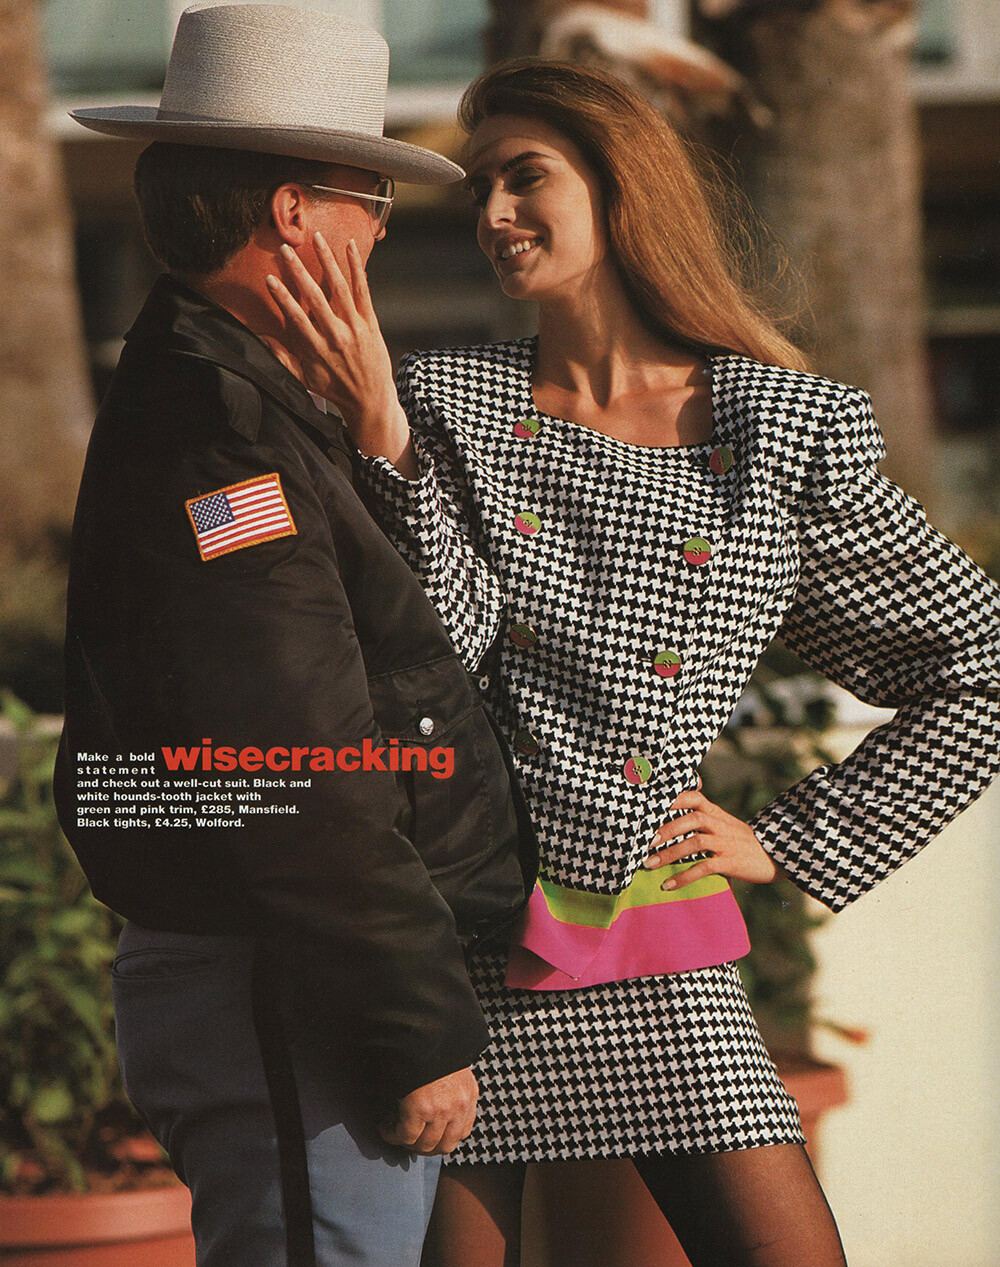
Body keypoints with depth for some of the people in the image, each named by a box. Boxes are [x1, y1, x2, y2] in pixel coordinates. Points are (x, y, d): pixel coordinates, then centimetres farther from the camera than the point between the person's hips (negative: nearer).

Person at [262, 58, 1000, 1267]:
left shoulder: (793, 433, 3)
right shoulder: (445, 399, 6)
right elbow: (441, 646, -8)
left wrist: (786, 841, 6)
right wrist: (380, 438, -19)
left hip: (655, 952, 0)